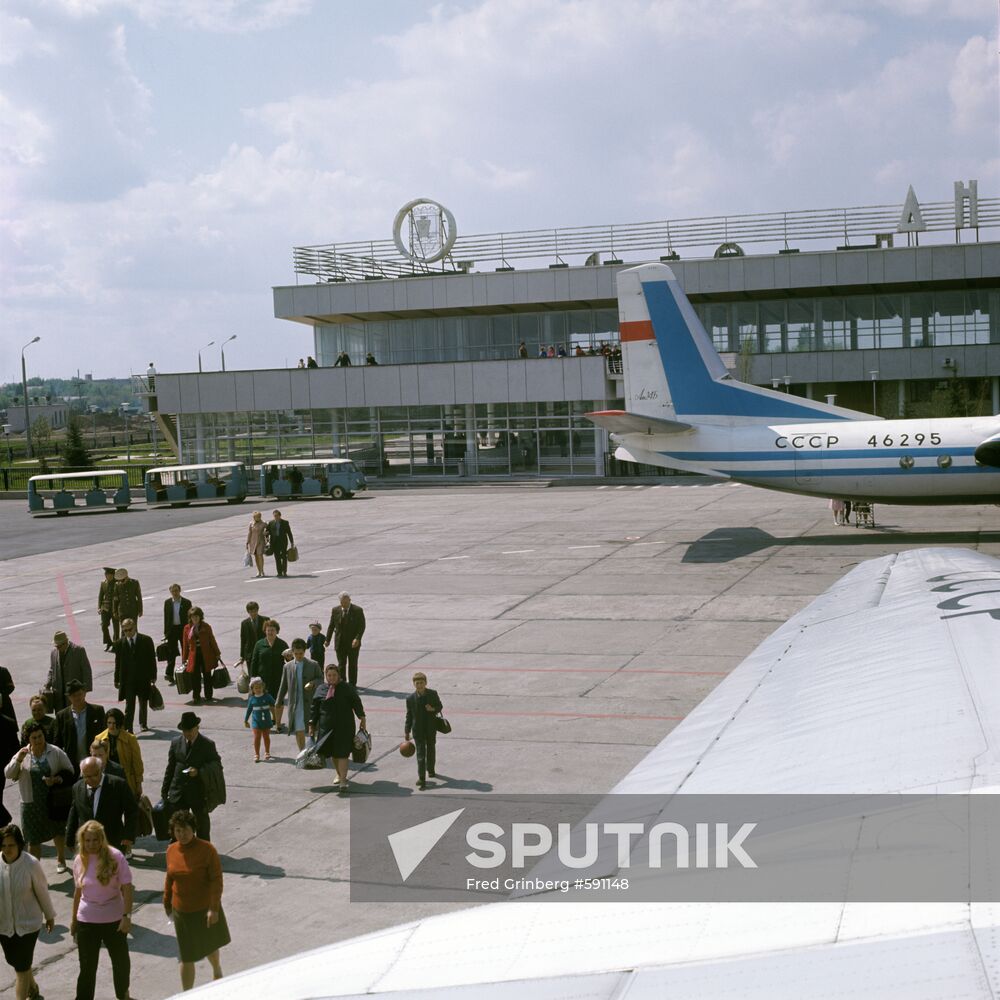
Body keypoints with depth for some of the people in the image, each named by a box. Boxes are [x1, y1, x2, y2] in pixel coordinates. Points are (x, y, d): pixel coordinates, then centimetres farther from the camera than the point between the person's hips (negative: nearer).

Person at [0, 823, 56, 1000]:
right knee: (14, 961, 21)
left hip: (27, 923, -4)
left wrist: (50, 915, 5)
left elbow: (42, 891, -6)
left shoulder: (31, 864, -19)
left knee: (21, 966, -5)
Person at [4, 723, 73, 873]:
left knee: (58, 832, 17)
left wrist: (57, 779, -19)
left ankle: (60, 860, 41)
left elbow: (69, 771, -1)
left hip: (53, 801, 0)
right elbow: (8, 774, -9)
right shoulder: (22, 754, -4)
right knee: (33, 838, 7)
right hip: (31, 803, 0)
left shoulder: (55, 752, -7)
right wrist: (18, 760, -25)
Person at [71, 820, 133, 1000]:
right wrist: (74, 919, 14)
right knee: (87, 966, 3)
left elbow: (127, 888, -13)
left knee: (121, 960, 16)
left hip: (114, 919, -1)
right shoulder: (79, 860, -4)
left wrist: (127, 916, -19)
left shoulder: (115, 857, -15)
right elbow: (78, 891, 8)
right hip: (86, 921, 1)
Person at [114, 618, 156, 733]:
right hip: (128, 679, -1)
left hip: (143, 678, 1)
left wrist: (153, 676, -1)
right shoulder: (119, 644, -2)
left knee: (143, 702, 17)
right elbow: (118, 663, 3)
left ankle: (143, 724, 35)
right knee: (129, 705, -6)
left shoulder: (146, 640, -3)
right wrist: (117, 680, 3)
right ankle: (128, 728, -5)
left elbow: (152, 659, 1)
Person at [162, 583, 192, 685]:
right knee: (171, 654, 1)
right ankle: (170, 676, 2)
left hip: (183, 629, -1)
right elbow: (166, 618, 5)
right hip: (172, 629, 1)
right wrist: (165, 633, 2)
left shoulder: (186, 602, -3)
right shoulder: (167, 603, 2)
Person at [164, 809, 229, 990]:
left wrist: (214, 908, -22)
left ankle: (216, 970, 52)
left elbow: (216, 879, -18)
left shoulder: (206, 849, -19)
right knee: (186, 956, 5)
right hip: (181, 911, 2)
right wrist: (167, 903, 16)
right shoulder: (171, 850, -5)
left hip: (205, 909, -2)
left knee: (210, 944, 22)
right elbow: (169, 878, 10)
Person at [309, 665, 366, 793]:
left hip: (344, 726, -3)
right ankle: (339, 775, 35)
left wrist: (362, 718, -6)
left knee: (342, 753, -9)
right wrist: (312, 725, 6)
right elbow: (315, 708, 8)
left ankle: (343, 781, -10)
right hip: (327, 726, 3)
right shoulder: (320, 689, 5)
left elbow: (356, 703, 0)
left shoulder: (347, 688, 0)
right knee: (333, 752, 14)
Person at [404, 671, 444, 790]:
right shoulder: (410, 698, -10)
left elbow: (440, 706, 4)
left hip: (431, 728, 2)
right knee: (421, 754, -5)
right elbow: (409, 715, -2)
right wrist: (407, 732, 0)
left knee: (431, 750, 20)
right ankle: (422, 779, -5)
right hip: (418, 730, -2)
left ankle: (431, 770, 44)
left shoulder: (433, 694, -8)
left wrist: (433, 709, -20)